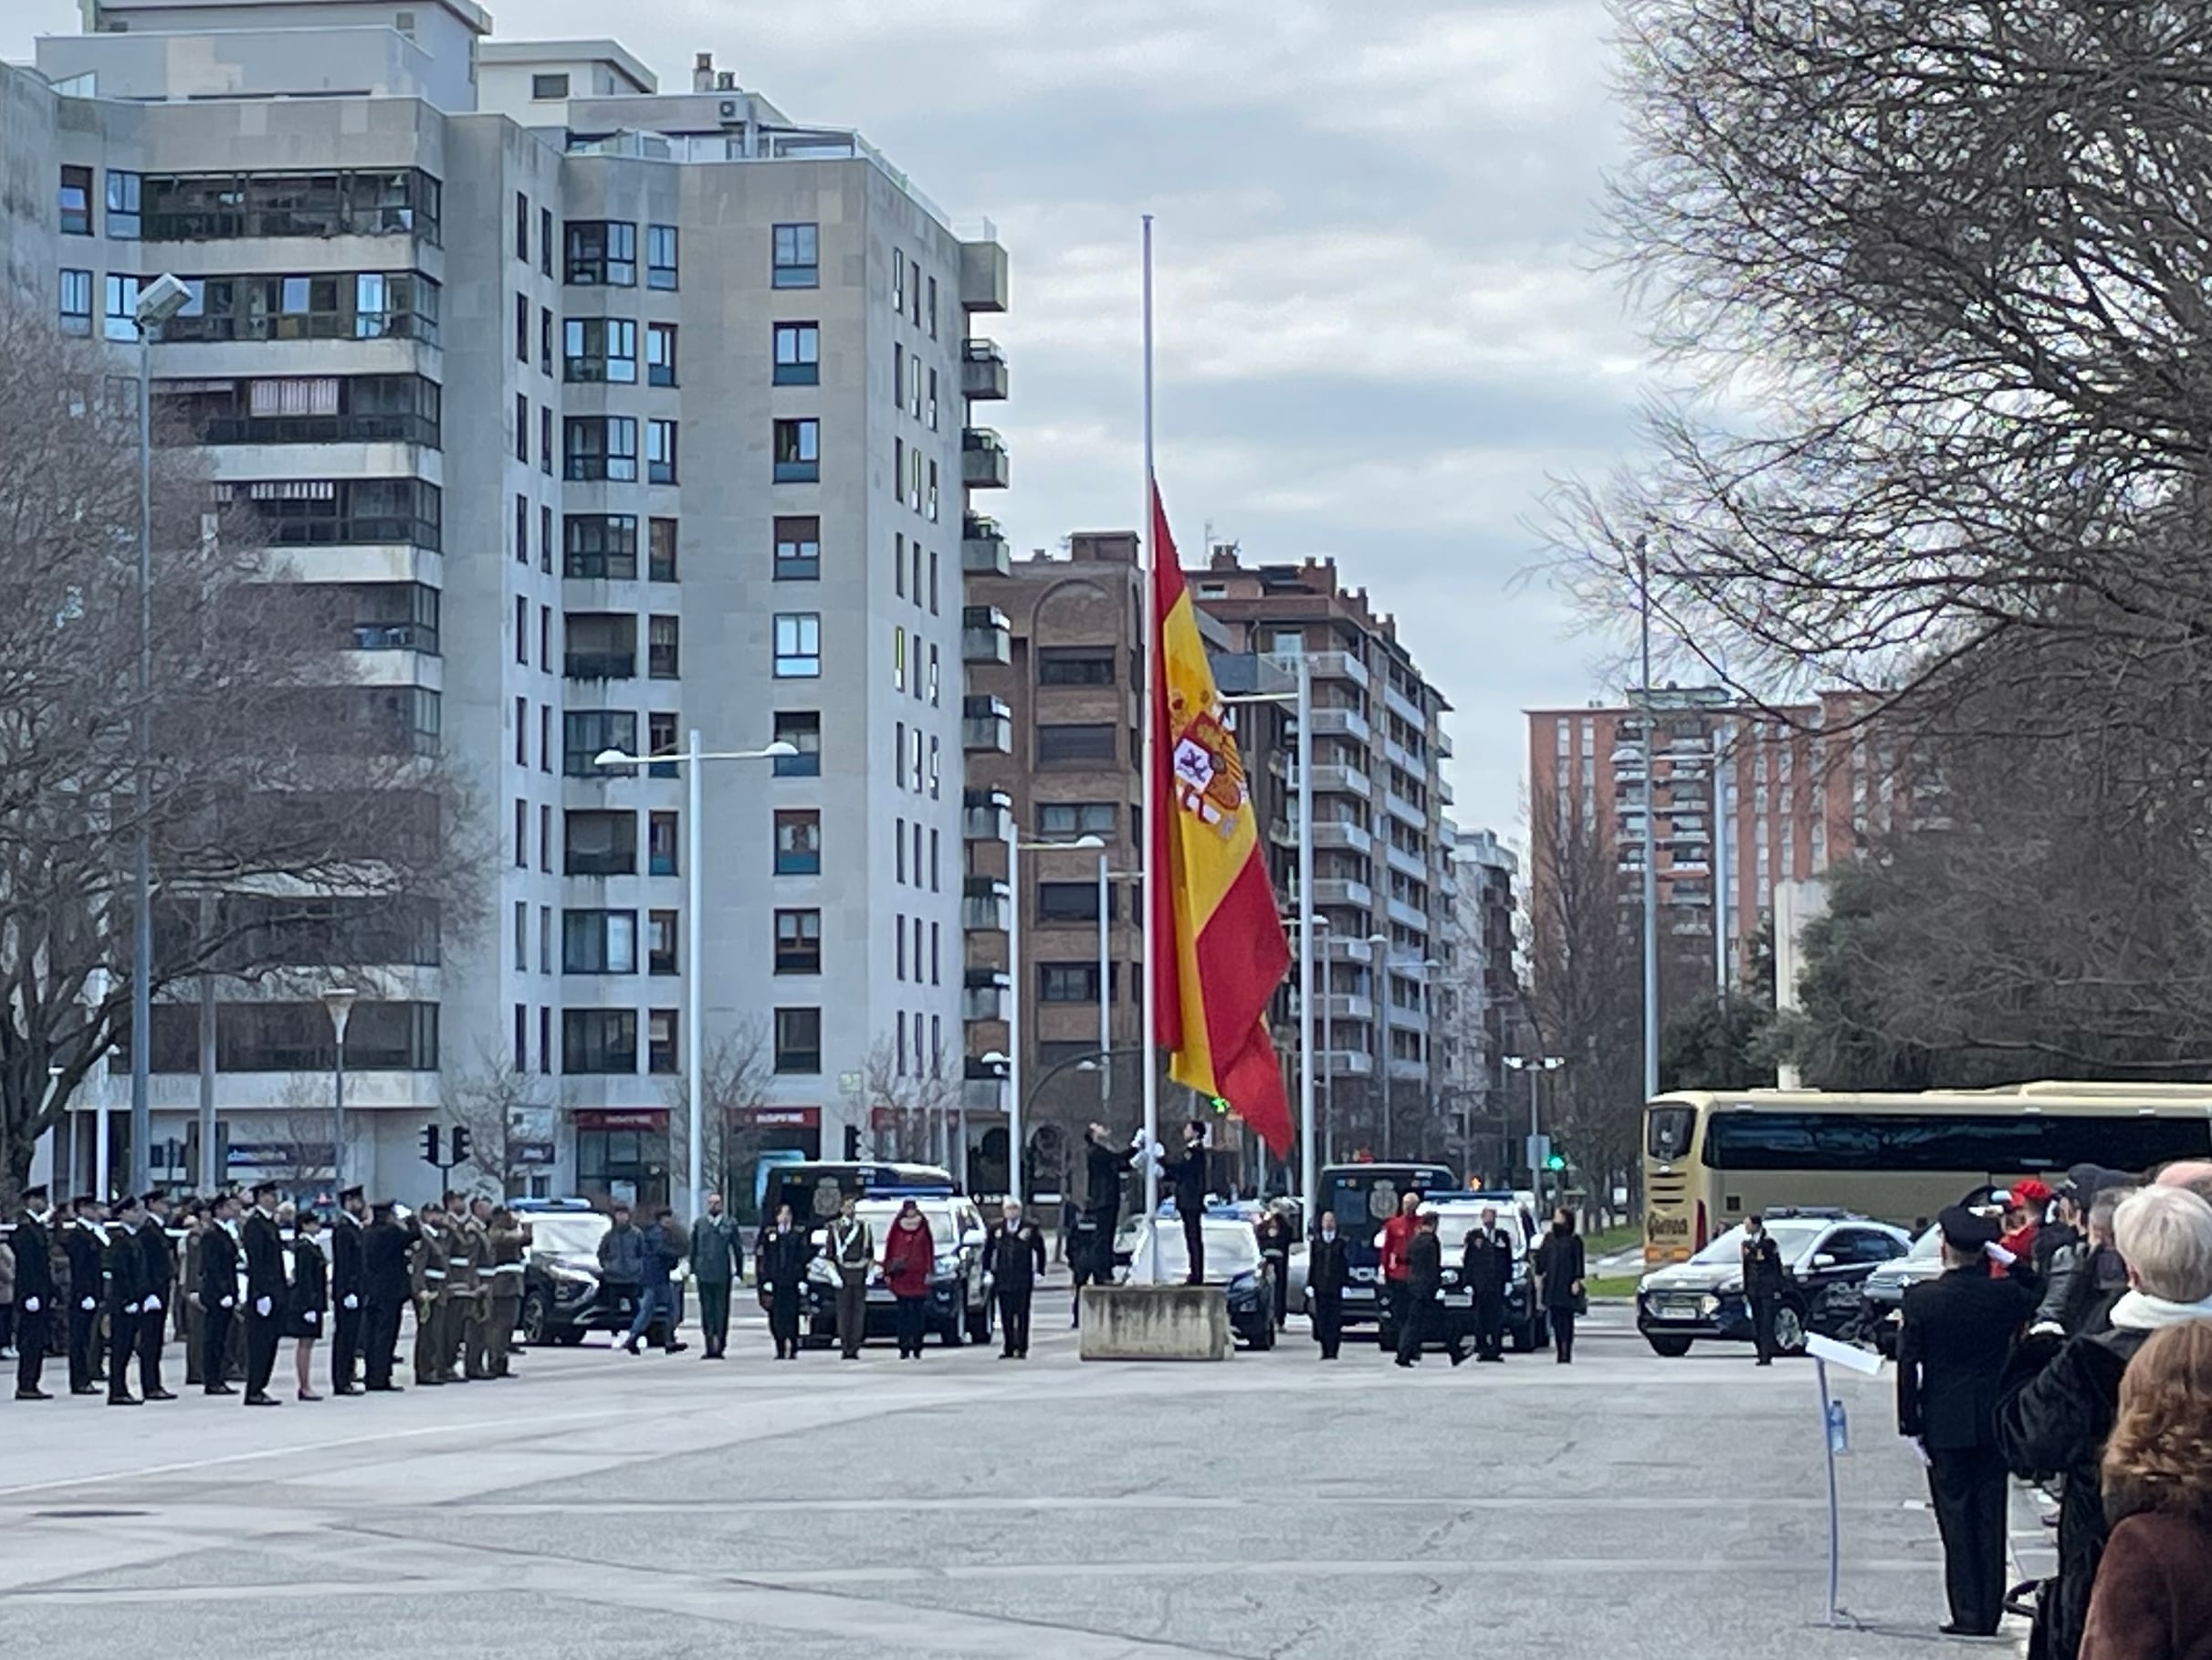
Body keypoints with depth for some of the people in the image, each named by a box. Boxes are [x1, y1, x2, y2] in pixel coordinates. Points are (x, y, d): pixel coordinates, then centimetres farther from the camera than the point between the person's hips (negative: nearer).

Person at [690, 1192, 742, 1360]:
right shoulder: (700, 1224, 9)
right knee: (706, 1311, 2)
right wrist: (692, 1269, 8)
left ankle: (720, 1347, 4)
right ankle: (709, 1347, 5)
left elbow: (738, 1248, 8)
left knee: (721, 1311, 0)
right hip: (704, 1273, 1)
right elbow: (693, 1248, 13)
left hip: (722, 1275, -1)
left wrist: (739, 1271, 6)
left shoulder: (730, 1223, 4)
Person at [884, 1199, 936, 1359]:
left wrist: (929, 1272, -1)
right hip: (900, 1276, 0)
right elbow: (889, 1251, 6)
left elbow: (929, 1251, 6)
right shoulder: (896, 1232, 5)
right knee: (903, 1313, 1)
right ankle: (904, 1349, 2)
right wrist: (887, 1273, 2)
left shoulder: (923, 1231, 6)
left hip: (918, 1276, 0)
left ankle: (917, 1348, 4)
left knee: (918, 1313, 0)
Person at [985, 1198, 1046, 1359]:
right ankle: (1008, 1349, 10)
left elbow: (1040, 1250, 5)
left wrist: (1039, 1272, 0)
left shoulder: (1030, 1227, 1)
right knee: (1006, 1315, 3)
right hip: (1002, 1278, 2)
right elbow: (987, 1251, 14)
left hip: (1023, 1279, -2)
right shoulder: (996, 1228, 8)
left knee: (1022, 1314, -1)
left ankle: (1022, 1349, 3)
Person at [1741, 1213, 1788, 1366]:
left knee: (1767, 1323, -8)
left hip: (1768, 1287, -6)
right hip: (1754, 1289, 6)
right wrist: (1745, 1291, 13)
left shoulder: (1768, 1242, -5)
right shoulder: (1747, 1244, 11)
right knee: (1757, 1323, 4)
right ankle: (1762, 1355, 9)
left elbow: (1777, 1266, -5)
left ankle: (1767, 1356, -9)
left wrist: (1777, 1289, -10)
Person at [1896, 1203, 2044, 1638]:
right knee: (1990, 1517, 10)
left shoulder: (1921, 1300, -11)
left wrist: (1910, 1425, -3)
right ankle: (1989, 1613, 12)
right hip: (1994, 1422, 3)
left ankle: (1967, 1614, 2)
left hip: (1945, 1426, -3)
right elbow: (2037, 1296, 18)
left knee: (1956, 1519, 3)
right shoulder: (2004, 1295, -5)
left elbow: (1907, 1365, -10)